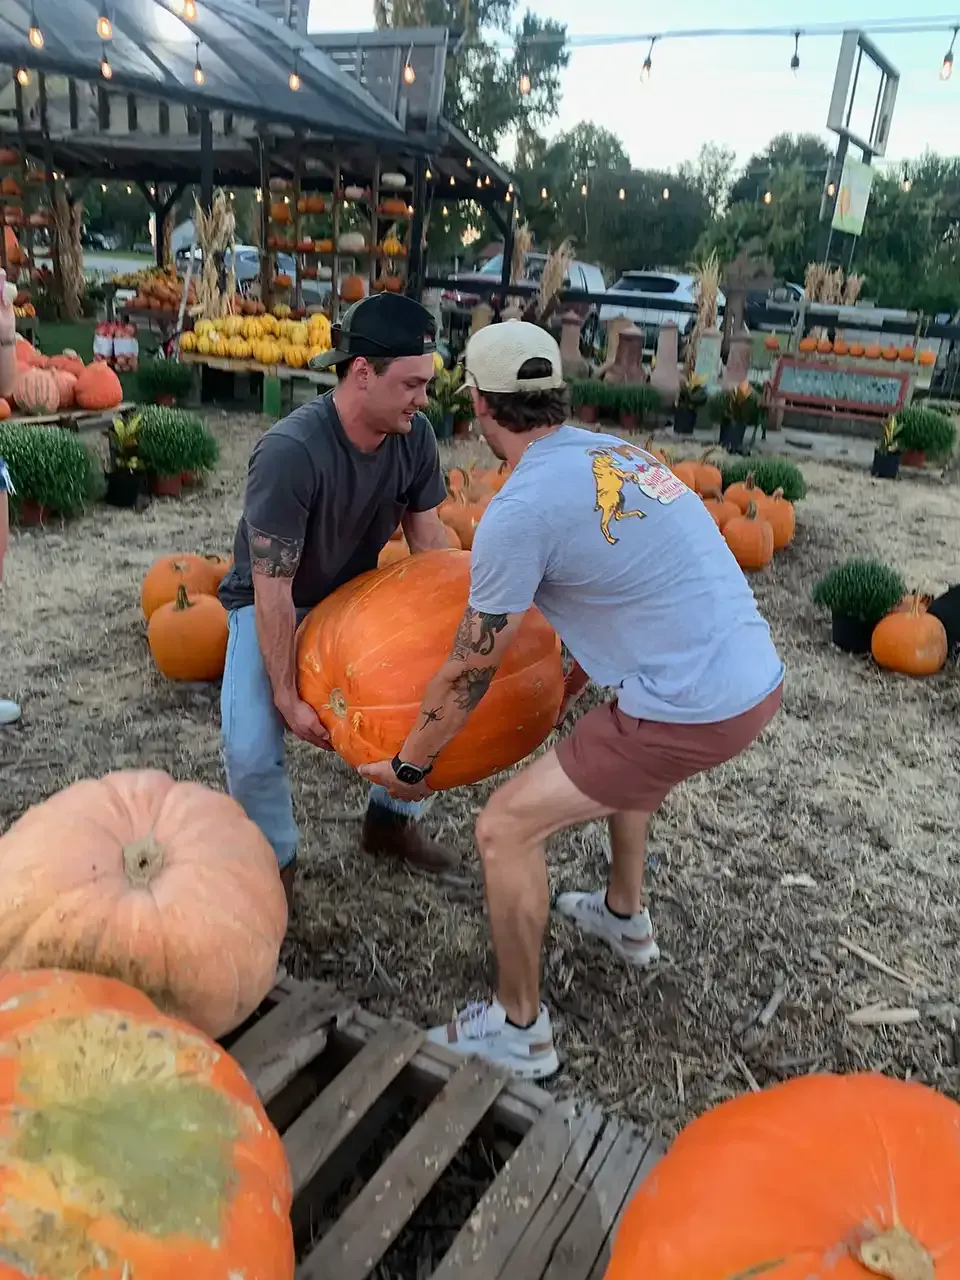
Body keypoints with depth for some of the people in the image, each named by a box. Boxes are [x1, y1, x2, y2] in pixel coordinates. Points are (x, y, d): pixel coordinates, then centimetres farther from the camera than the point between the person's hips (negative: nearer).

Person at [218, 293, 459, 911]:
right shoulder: (290, 451, -34)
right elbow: (273, 588, -30)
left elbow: (429, 541, -5)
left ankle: (391, 819, 21)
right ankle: (275, 861, 10)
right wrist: (288, 698, -27)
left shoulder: (415, 436, -16)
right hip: (271, 605, -5)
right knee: (252, 750, -21)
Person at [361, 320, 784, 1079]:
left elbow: (470, 671, -6)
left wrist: (409, 764, 10)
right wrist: (566, 690, 30)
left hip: (696, 713, -9)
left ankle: (520, 1031, 20)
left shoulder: (520, 510, -13)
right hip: (760, 678, 9)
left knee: (506, 826, 1)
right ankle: (626, 917, 50)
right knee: (624, 734, 37)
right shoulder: (615, 453, 12)